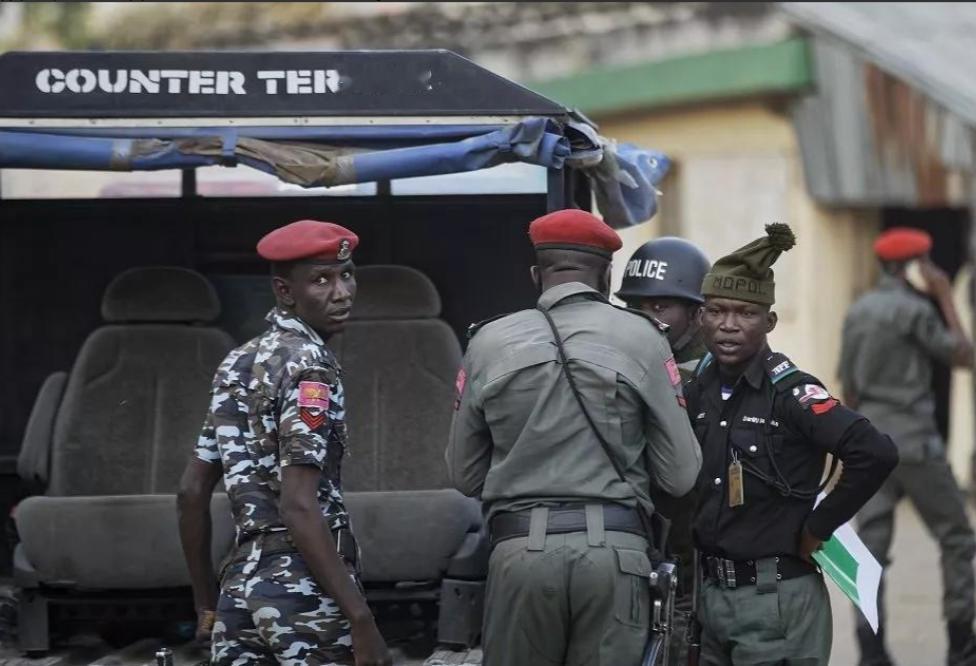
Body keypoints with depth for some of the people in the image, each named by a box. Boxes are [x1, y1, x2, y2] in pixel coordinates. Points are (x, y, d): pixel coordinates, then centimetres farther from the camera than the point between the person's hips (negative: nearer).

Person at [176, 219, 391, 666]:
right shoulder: (308, 366, -11)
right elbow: (299, 508, -19)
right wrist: (361, 619, -21)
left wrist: (206, 604, 22)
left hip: (241, 584, 8)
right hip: (305, 589, -8)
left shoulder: (238, 365, 14)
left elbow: (192, 492, 16)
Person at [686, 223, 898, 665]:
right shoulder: (698, 390, 6)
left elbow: (875, 454, -25)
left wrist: (817, 527, -15)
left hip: (776, 600, -7)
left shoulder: (789, 391, -13)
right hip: (710, 593, 7)